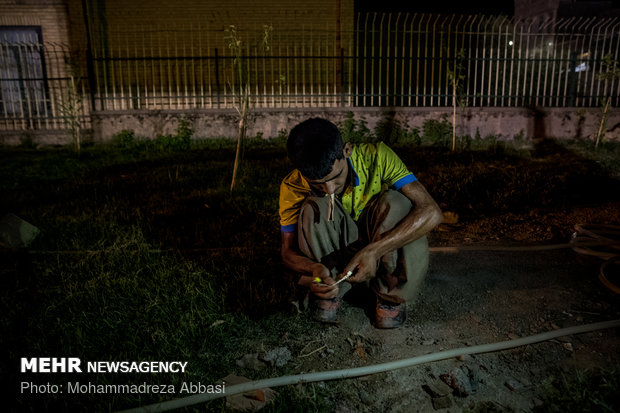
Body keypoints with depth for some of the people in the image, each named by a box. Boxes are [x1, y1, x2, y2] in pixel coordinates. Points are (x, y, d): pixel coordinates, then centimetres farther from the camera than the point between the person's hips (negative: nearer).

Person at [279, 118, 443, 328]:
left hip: (389, 254, 0)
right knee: (315, 207, -29)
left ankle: (391, 295, -14)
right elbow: (288, 251, -15)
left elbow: (432, 212, -31)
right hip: (334, 257, 0)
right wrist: (314, 268, -39)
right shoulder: (293, 187, -19)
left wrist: (374, 251, -42)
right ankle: (328, 291, -11)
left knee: (395, 202, -31)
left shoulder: (376, 157, -24)